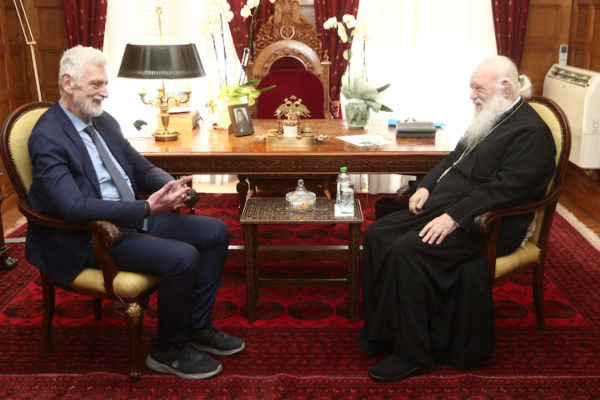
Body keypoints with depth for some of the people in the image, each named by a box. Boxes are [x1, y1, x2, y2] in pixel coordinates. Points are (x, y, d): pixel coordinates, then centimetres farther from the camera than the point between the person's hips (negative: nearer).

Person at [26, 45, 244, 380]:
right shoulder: (47, 138, -16)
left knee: (216, 232, 0)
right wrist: (147, 208, -31)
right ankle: (168, 351, -4)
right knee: (183, 257, -27)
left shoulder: (105, 122, 10)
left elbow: (142, 168, 16)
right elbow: (73, 206, -27)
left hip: (134, 218, 9)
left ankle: (198, 327, 11)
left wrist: (172, 186, -8)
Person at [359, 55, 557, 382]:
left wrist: (455, 218, -27)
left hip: (484, 225, -10)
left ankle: (412, 354, -15)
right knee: (377, 234, -4)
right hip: (444, 206, 10)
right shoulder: (490, 119, 18)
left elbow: (504, 188, -22)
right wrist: (426, 186, 6)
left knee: (407, 251, -28)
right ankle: (380, 332, 2)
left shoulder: (530, 131, -12)